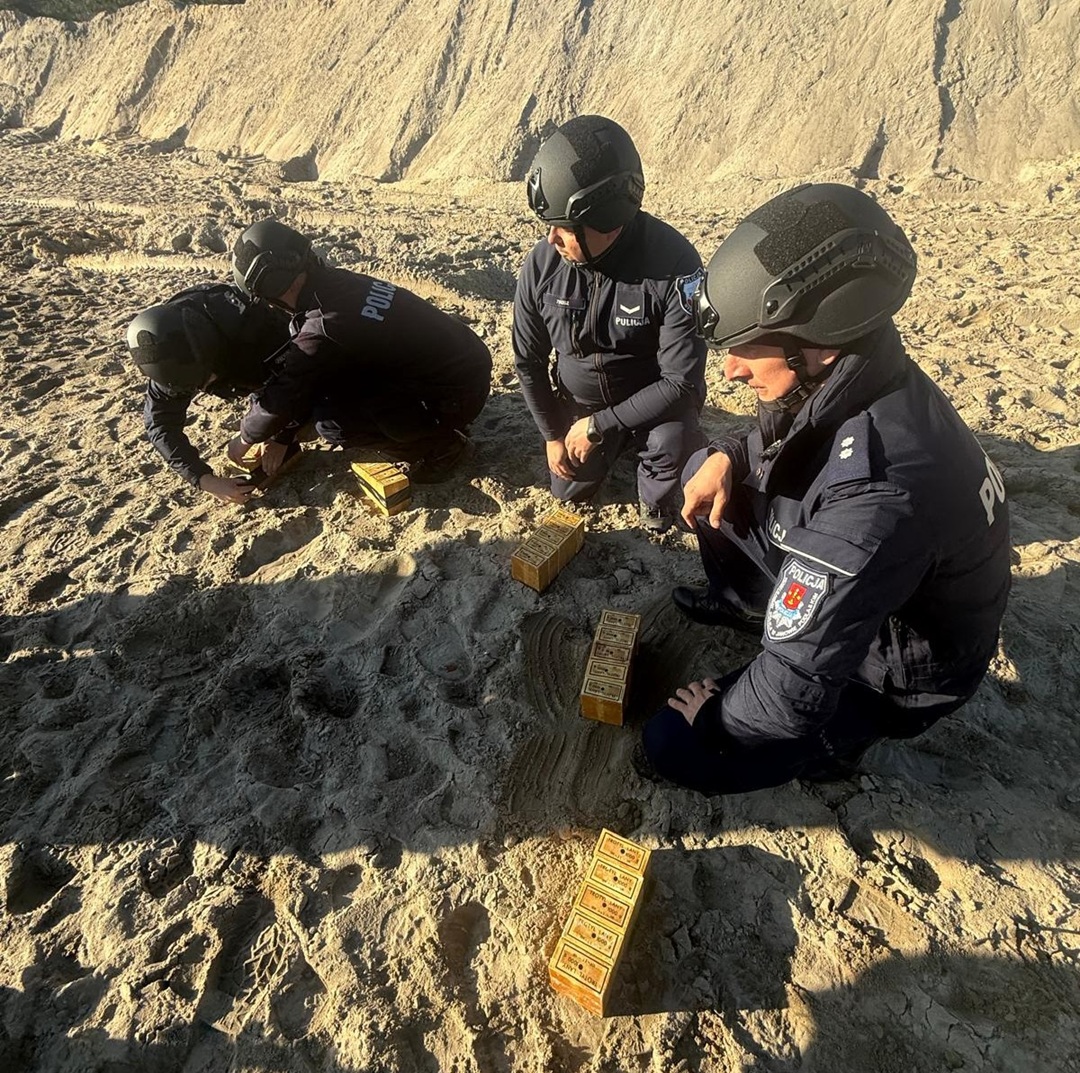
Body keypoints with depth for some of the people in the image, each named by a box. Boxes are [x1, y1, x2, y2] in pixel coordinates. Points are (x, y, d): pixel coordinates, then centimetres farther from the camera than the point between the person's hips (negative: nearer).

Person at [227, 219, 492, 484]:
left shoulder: (323, 328, -23)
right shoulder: (339, 284, 3)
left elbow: (284, 395, -9)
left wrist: (245, 439, 10)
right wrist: (280, 437, 16)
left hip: (456, 397, -8)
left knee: (331, 420, -12)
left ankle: (440, 445, 1)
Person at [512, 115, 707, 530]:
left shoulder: (673, 264, -30)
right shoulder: (541, 264, -19)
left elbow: (681, 380, -29)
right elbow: (529, 361, -5)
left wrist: (599, 425, -26)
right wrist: (553, 434, -2)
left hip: (652, 400, -4)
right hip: (579, 402, 4)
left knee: (671, 441, -33)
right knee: (570, 491, 10)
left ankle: (655, 497, 3)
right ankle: (618, 444, 39)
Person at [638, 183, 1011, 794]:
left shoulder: (875, 492, -42)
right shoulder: (855, 382, -16)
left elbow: (794, 687, -36)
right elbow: (784, 442, 8)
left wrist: (711, 722, -17)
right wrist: (726, 459, -13)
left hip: (900, 664, -7)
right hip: (842, 585, 8)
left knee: (677, 750, -13)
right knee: (707, 473, 3)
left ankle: (845, 729, 9)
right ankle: (747, 607, 23)